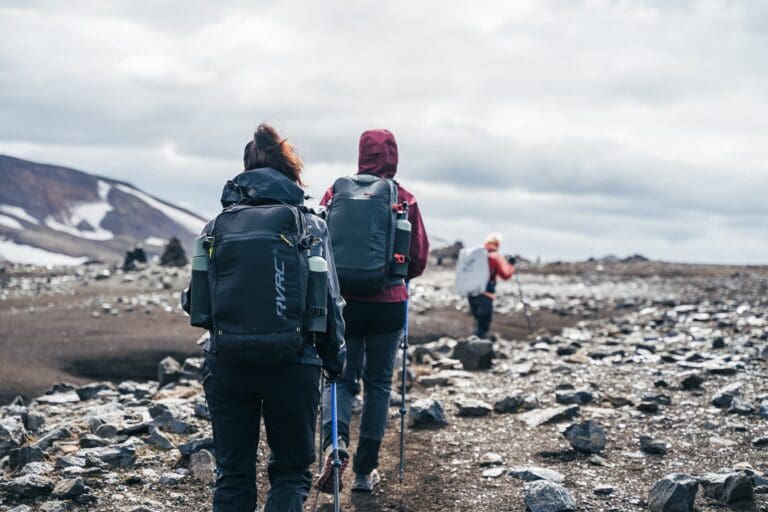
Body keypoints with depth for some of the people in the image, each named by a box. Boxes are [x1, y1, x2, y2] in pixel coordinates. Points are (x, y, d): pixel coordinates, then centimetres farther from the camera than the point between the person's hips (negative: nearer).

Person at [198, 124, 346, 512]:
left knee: (233, 473, 13)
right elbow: (329, 301, -2)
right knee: (292, 470, 12)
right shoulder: (309, 225, -3)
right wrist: (335, 359, 11)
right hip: (292, 365, -2)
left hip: (227, 363, 2)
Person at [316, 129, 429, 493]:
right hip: (388, 303, 0)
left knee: (341, 377, 12)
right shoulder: (404, 199, -4)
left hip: (344, 301, 0)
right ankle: (365, 470, 13)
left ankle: (335, 441, -15)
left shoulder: (336, 193, -3)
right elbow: (419, 257, 0)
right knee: (378, 383, 11)